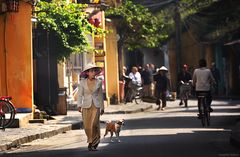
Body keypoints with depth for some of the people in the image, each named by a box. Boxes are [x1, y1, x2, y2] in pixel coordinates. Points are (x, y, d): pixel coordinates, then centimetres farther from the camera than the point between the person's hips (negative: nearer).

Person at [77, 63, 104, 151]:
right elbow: (80, 95, 2)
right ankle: (91, 141, 25)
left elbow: (100, 95, 10)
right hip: (86, 106, 0)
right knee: (87, 126, 1)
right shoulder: (82, 83, -1)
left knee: (94, 124, -12)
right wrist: (79, 106, -9)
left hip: (96, 106, 0)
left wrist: (102, 107, 12)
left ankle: (94, 144, 4)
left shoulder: (98, 82, 3)